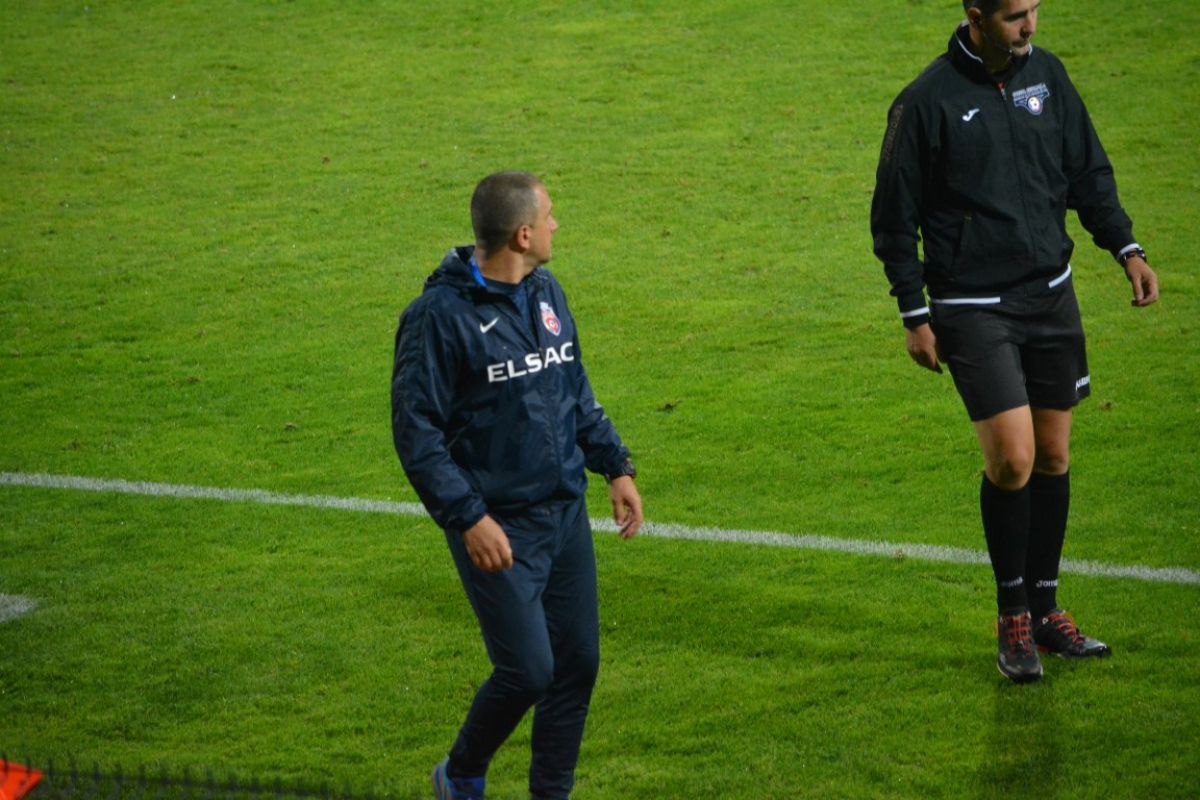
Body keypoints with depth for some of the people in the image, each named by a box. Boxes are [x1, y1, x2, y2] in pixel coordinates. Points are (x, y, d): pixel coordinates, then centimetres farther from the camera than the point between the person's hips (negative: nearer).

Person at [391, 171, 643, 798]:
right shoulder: (441, 315, -14)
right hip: (499, 525, -7)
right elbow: (415, 430, -15)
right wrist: (468, 518, -19)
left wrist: (616, 466, 13)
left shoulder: (546, 293, 9)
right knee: (528, 670, -9)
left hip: (566, 515, 7)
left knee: (578, 662, 8)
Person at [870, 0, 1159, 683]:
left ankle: (1045, 609, 22)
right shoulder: (928, 102, -11)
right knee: (1012, 458, -14)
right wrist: (915, 315, -5)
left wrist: (1127, 248, 4)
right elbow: (895, 218, -4)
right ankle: (1013, 619, 3)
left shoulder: (1047, 75, 4)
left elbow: (1089, 173, 15)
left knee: (1053, 455, 9)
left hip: (1051, 296, 5)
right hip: (973, 310, -5)